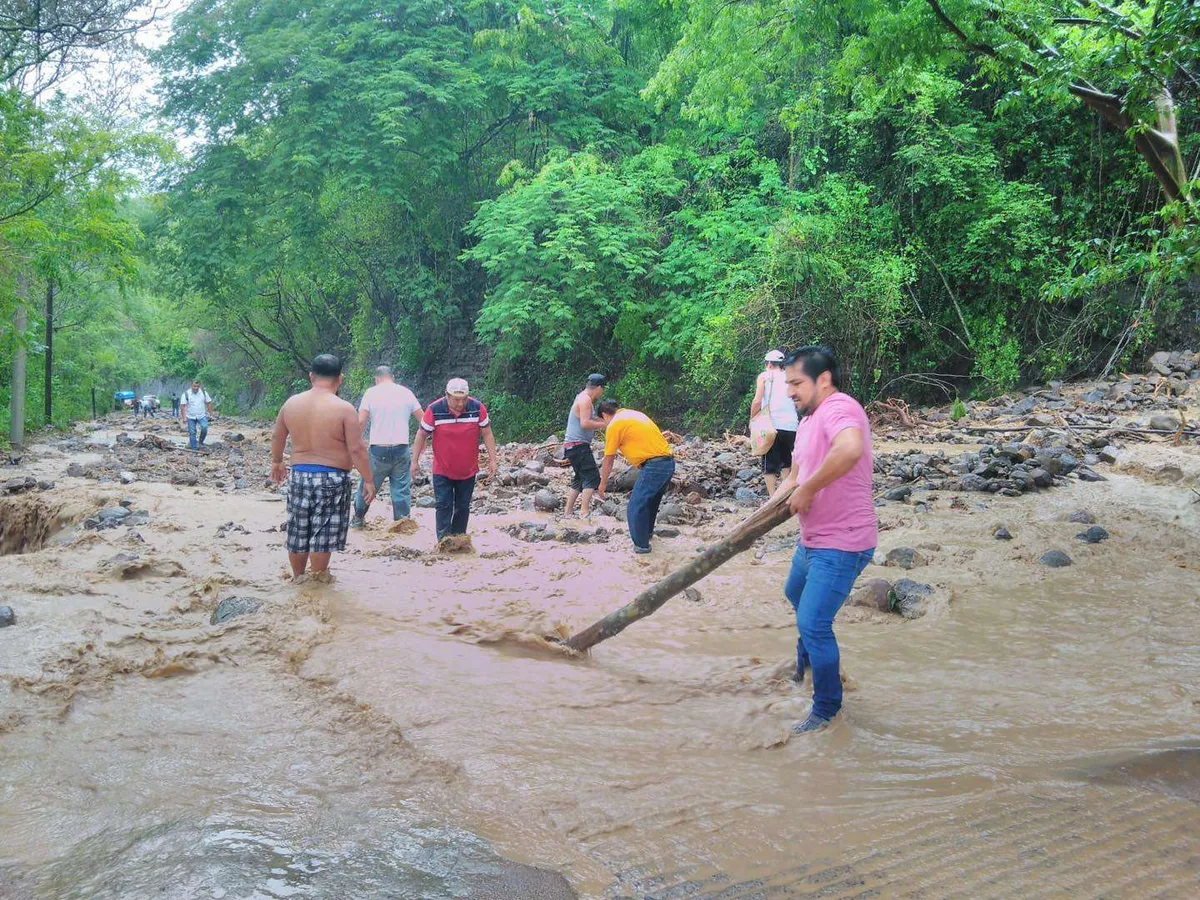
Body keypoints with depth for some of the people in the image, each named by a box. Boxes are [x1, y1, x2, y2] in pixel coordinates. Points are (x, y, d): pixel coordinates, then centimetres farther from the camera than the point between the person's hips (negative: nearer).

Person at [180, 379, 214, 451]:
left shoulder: (203, 392, -1)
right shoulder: (186, 394, -8)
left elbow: (208, 403, 6)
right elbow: (182, 406, -10)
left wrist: (210, 413, -1)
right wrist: (184, 417, -16)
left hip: (202, 416, 1)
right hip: (191, 417, -1)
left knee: (204, 428, -22)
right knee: (192, 433, 1)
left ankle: (200, 442, 1)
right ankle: (194, 449, 9)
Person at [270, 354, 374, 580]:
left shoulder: (291, 403, 2)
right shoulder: (344, 409, -14)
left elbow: (277, 437, 15)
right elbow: (357, 449, -15)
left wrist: (276, 462, 32)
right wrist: (368, 480, -6)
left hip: (299, 475, 5)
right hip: (332, 479, -5)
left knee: (298, 533, 17)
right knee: (322, 535, 4)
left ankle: (297, 578, 32)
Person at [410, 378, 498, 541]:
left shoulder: (478, 408, -12)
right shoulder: (434, 410, -16)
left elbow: (487, 434, -3)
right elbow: (422, 435, -6)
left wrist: (492, 460, -6)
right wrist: (415, 461, -3)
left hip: (468, 471, 2)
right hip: (442, 471, -2)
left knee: (463, 507, 9)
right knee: (444, 506, -6)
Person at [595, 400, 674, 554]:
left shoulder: (614, 425, -3)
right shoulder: (634, 414, 21)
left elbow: (608, 460, 3)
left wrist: (603, 484, 14)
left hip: (653, 466, -9)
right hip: (669, 462, 9)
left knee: (635, 507, 1)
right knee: (651, 502, 26)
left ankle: (641, 545, 7)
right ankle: (647, 532, 42)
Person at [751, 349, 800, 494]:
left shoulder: (764, 376, 4)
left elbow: (757, 401, -6)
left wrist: (752, 420, 4)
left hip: (772, 426, -3)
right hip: (791, 426, 3)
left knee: (769, 466, 2)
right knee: (786, 462, 21)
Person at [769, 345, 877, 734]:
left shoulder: (838, 407, -22)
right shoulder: (808, 422, 11)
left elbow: (850, 448, -44)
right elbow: (793, 477, 18)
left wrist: (807, 489, -33)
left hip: (840, 545, -11)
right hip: (813, 540, 11)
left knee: (813, 623, -9)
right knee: (795, 594, 31)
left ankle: (826, 709, 10)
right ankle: (807, 657, 59)